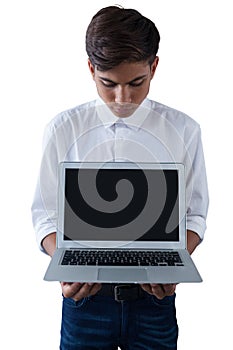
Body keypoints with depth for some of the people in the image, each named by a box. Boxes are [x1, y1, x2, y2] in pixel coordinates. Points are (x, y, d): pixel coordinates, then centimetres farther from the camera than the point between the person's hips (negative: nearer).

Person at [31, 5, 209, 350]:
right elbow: (46, 214, -2)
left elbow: (194, 215, 1)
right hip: (84, 295, 0)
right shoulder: (63, 130, -5)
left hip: (154, 297, 1)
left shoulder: (183, 130, -4)